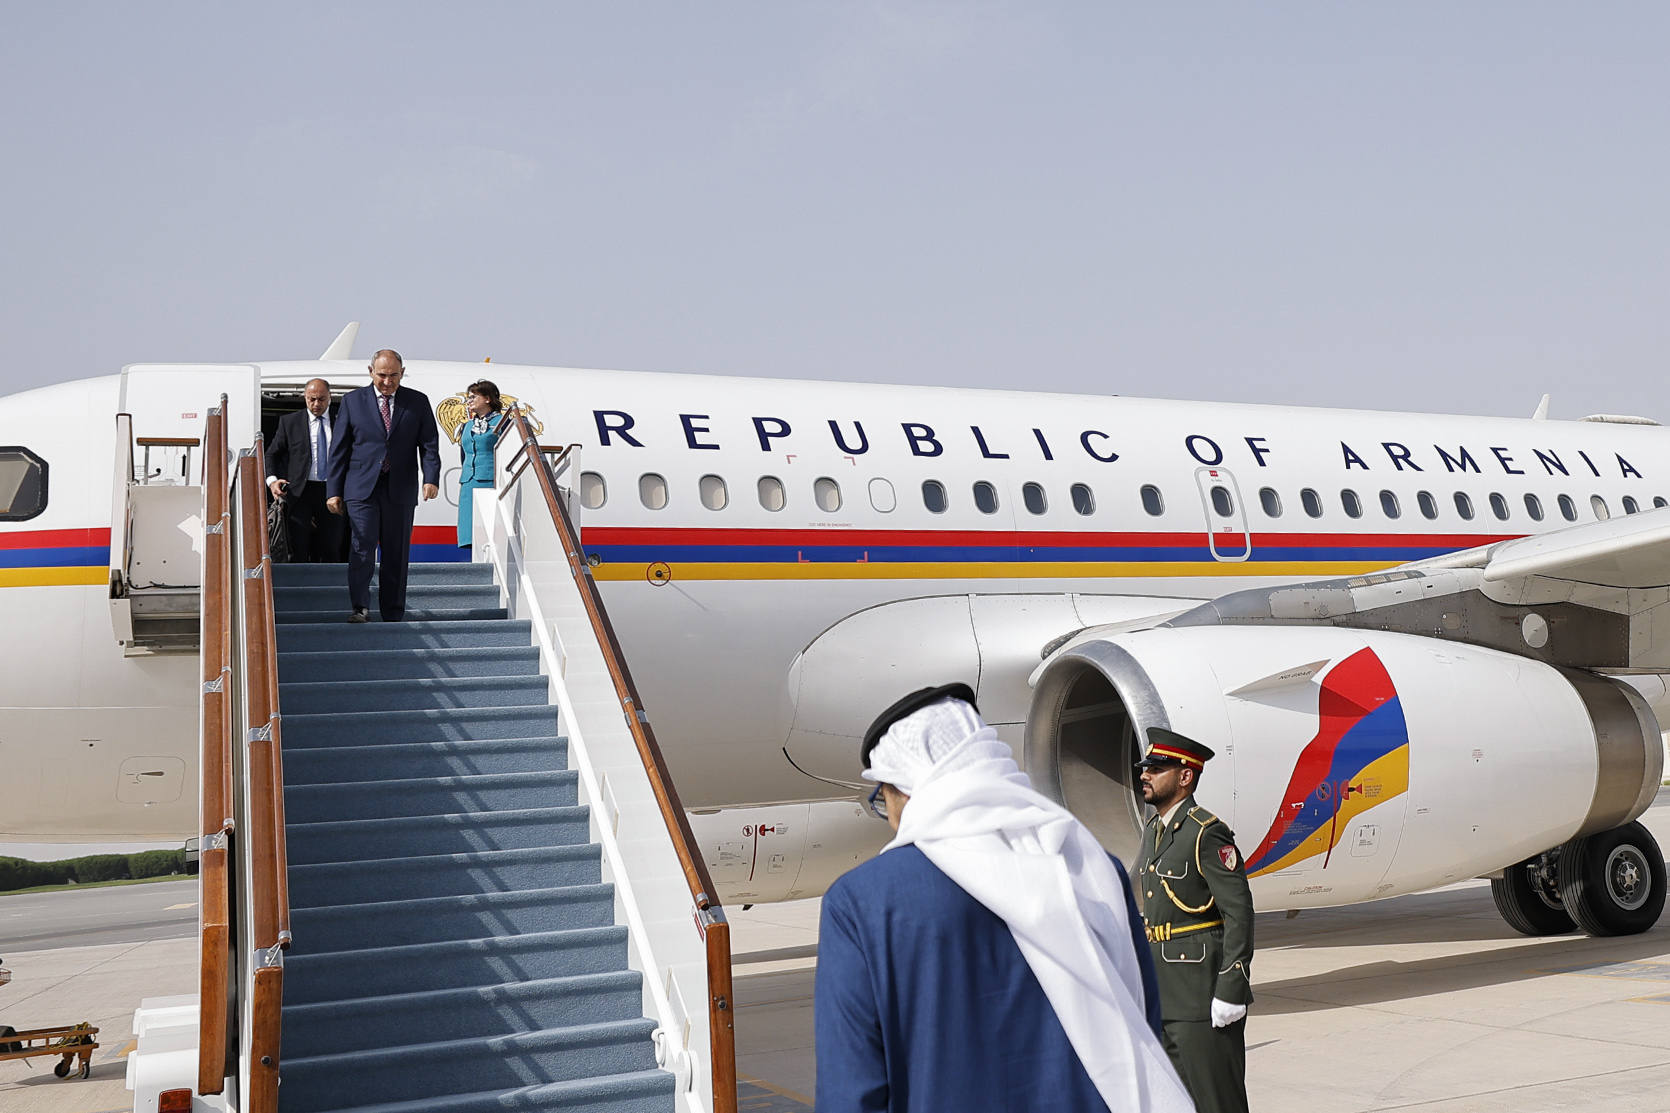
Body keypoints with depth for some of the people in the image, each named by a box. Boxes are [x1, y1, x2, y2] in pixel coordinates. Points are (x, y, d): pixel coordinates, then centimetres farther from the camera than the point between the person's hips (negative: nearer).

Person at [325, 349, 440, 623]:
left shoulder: (418, 402, 7)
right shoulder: (352, 400, 6)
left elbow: (429, 444, 3)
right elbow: (339, 449, 6)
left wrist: (431, 478, -13)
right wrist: (333, 490, 1)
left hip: (400, 490, 1)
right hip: (362, 488, -1)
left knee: (397, 554, 4)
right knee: (362, 546, -13)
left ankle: (393, 615, 11)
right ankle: (360, 607, -14)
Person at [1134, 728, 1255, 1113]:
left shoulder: (1207, 833, -14)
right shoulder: (1153, 833, 14)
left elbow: (1239, 915, -17)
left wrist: (1231, 992, -20)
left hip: (1202, 994, -9)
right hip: (1163, 995, 9)